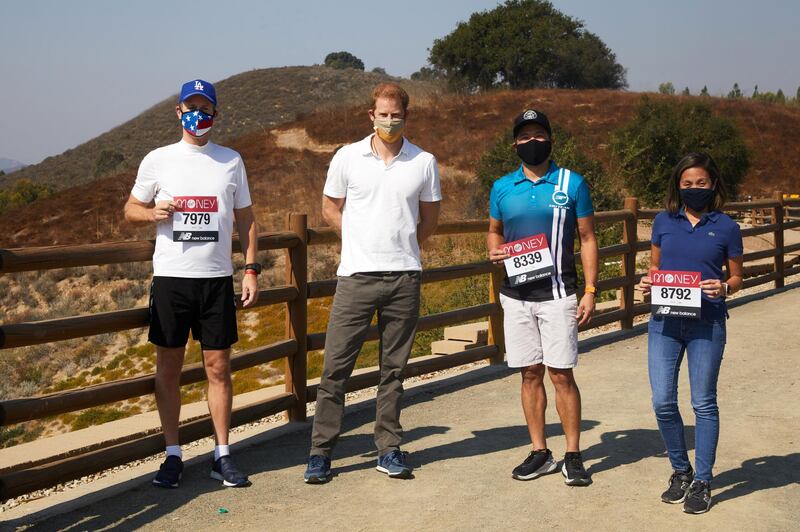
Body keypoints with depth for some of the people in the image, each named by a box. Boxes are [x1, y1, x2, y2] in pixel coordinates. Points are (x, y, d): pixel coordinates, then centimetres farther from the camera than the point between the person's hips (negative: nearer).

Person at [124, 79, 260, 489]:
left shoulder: (231, 161, 8)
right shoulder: (158, 160, 4)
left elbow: (245, 218, 12)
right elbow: (131, 209, 11)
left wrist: (251, 269, 4)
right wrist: (154, 212, -12)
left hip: (217, 278, 1)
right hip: (170, 276, -1)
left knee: (218, 366, 3)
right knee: (168, 367, 4)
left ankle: (222, 455, 12)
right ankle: (172, 454, 14)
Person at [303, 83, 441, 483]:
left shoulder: (423, 162, 4)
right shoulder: (348, 157, 2)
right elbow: (330, 209, 12)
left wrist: (400, 247, 11)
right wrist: (365, 243, 9)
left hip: (404, 277, 1)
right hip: (356, 275, -1)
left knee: (394, 368, 9)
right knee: (336, 365, -2)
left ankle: (389, 449, 18)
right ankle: (321, 452, 7)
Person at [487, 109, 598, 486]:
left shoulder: (572, 184, 1)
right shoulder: (502, 188, 9)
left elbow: (587, 239, 3)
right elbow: (494, 231, 21)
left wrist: (590, 291, -5)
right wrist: (494, 252, -4)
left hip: (557, 293, -3)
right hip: (516, 295, 3)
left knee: (561, 374, -4)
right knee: (529, 373, 8)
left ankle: (573, 456, 6)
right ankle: (539, 452, 17)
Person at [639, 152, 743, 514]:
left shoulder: (726, 227, 1)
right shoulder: (664, 222, 7)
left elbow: (737, 277, 7)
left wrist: (724, 288, -14)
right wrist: (648, 284, -5)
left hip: (706, 324, -2)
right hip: (665, 323, 2)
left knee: (703, 402, 5)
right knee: (662, 401, 1)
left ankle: (702, 481, 17)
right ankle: (680, 470, 23)